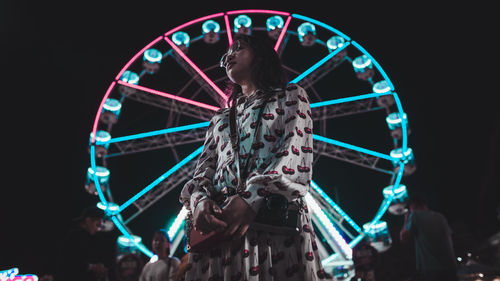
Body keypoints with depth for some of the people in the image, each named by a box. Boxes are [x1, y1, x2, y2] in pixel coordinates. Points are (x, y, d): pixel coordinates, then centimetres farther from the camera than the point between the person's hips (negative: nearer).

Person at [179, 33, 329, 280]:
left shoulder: (291, 97, 13)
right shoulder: (219, 118, 27)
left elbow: (297, 157, -3)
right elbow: (204, 168, 15)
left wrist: (251, 197, -19)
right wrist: (199, 199, -10)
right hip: (218, 226, 4)